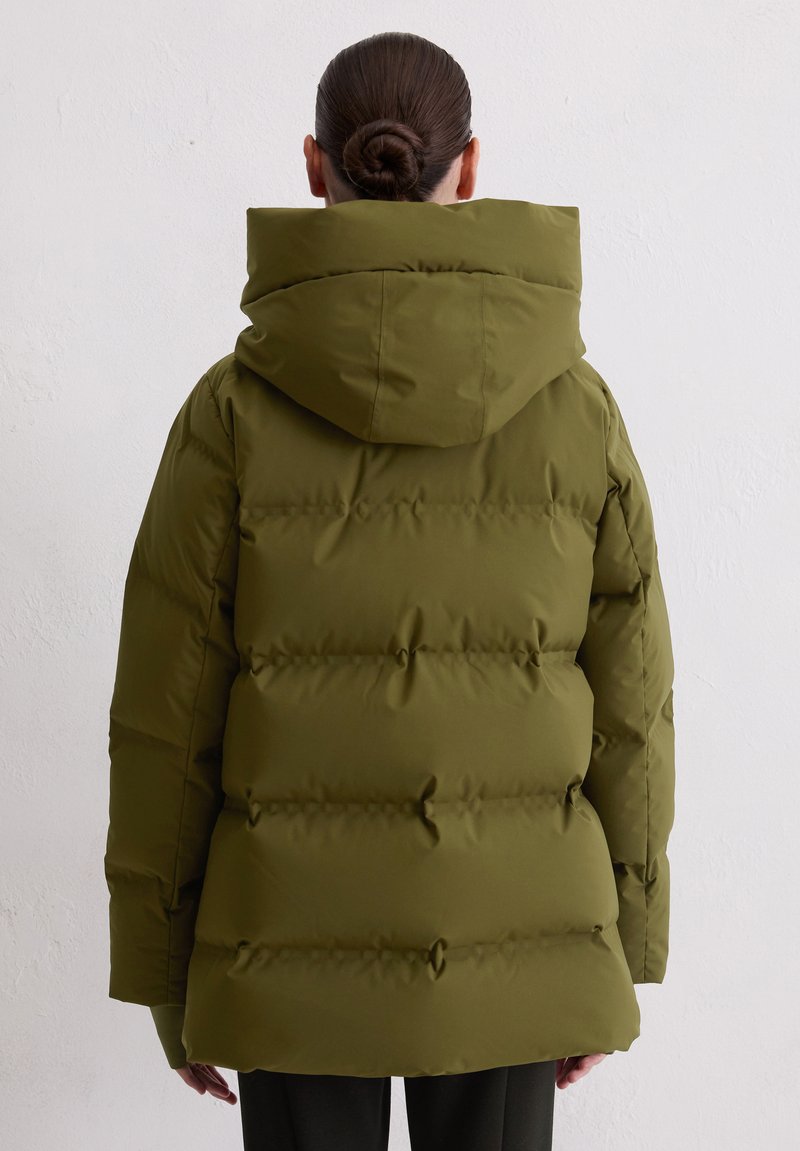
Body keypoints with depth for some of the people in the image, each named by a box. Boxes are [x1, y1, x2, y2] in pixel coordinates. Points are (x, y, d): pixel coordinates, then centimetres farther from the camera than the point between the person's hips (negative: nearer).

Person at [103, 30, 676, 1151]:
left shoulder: (236, 409, -11)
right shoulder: (577, 404, -7)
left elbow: (166, 719, -7)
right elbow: (627, 711, -3)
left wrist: (163, 974, 5)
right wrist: (620, 953, 10)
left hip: (300, 952, -1)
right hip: (512, 945, 1)